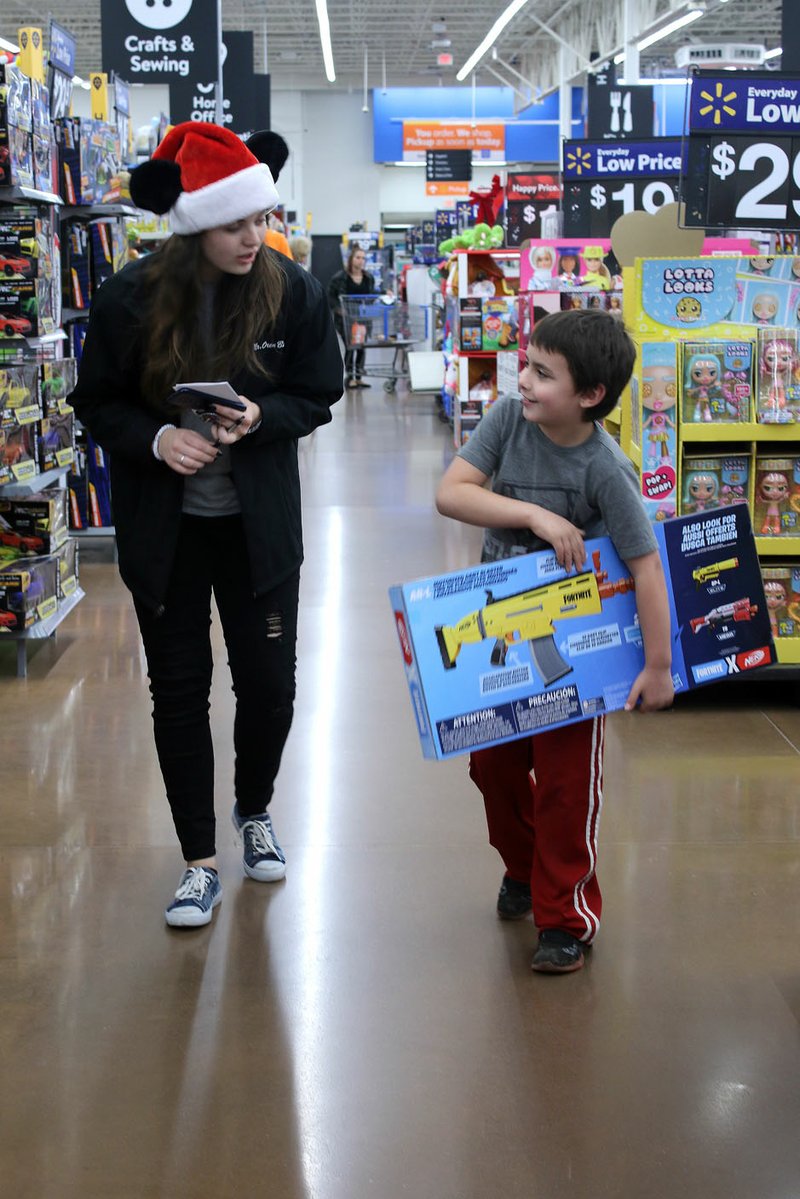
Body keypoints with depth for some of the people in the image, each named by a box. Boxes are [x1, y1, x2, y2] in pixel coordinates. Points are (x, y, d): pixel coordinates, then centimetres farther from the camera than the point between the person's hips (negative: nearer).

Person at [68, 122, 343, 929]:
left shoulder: (293, 293, -10)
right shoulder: (132, 298, -13)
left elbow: (317, 398, 0)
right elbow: (96, 403, -3)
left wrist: (261, 419, -20)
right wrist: (156, 438, -22)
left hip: (260, 523, 1)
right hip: (163, 526, -1)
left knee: (269, 682, 7)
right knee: (178, 691, 5)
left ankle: (255, 813, 37)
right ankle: (200, 862, 18)